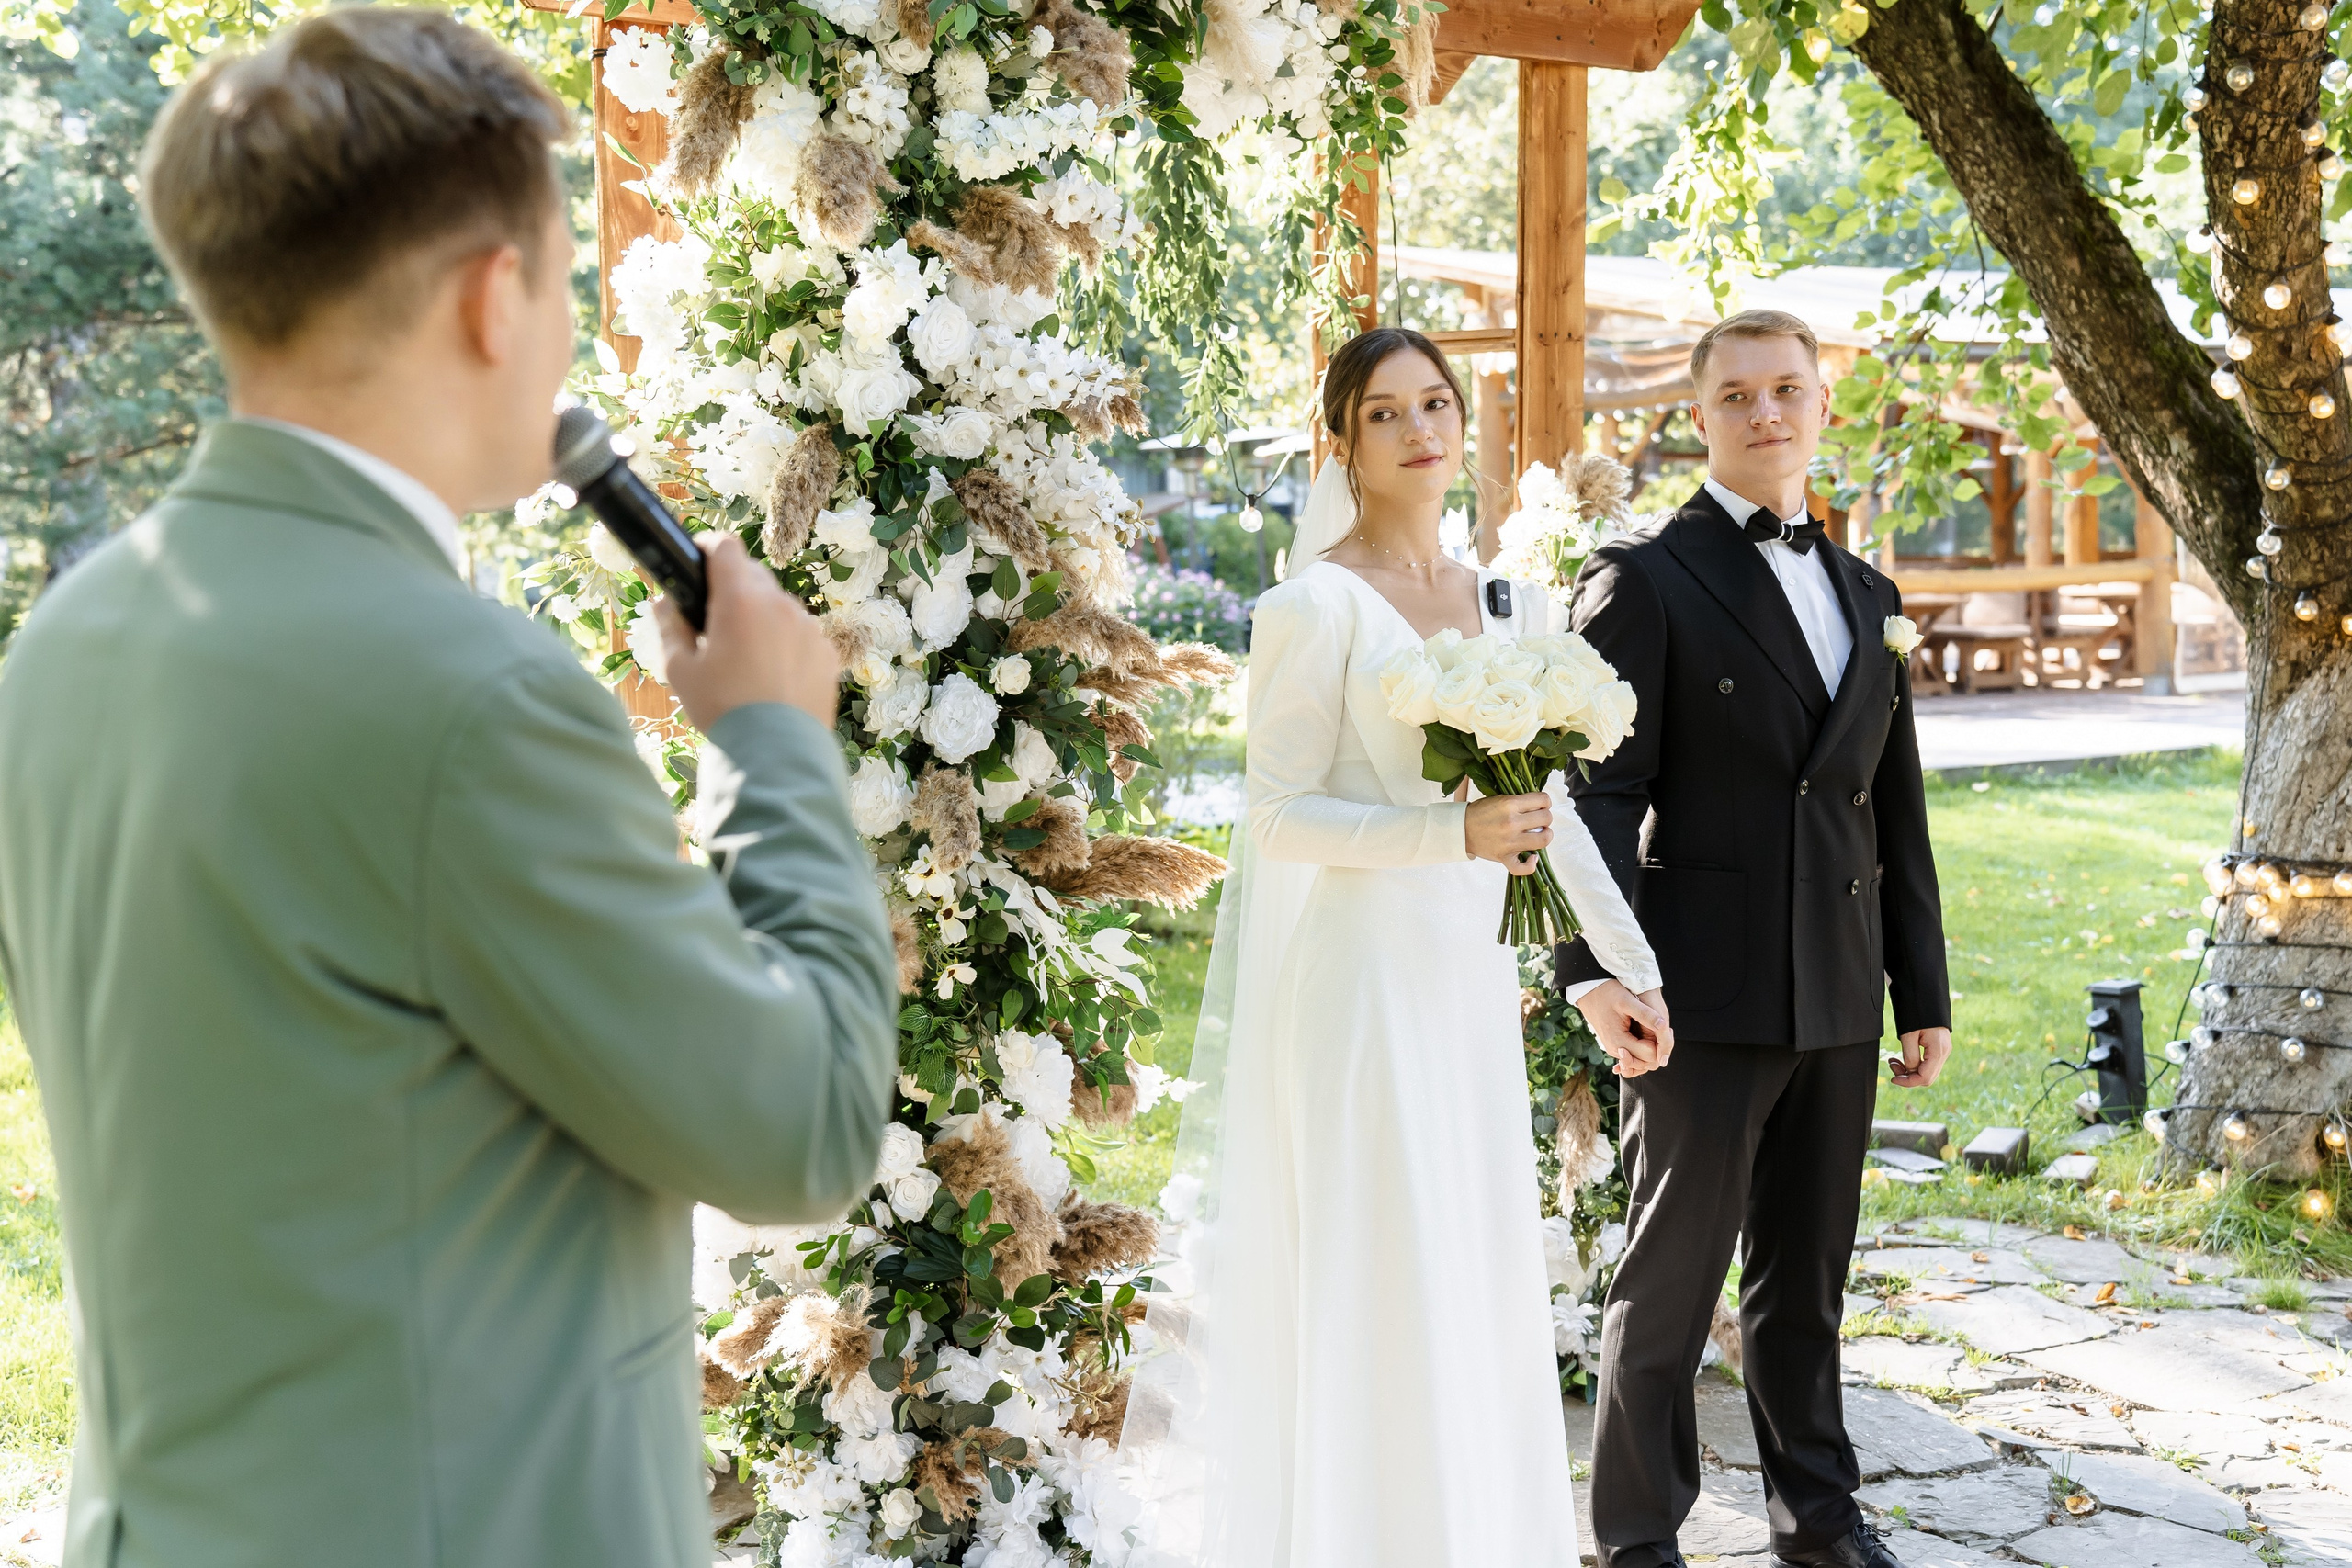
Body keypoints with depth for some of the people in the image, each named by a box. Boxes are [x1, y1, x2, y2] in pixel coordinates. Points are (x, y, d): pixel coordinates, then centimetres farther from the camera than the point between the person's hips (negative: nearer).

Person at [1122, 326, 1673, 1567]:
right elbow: (1278, 817, -12)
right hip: (1357, 976, -6)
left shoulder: (1509, 607, 10)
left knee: (1482, 1278, 13)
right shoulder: (1320, 603, -8)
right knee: (1376, 1288, -1)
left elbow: (1551, 808, 14)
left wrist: (1624, 968, 13)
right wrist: (1452, 833, -22)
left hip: (1470, 982, 6)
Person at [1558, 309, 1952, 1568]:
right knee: (1672, 1271, 3)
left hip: (1837, 996, 6)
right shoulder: (1646, 578, -4)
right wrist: (1597, 968, -25)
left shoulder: (1866, 598, 16)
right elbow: (1599, 792, -13)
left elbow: (1896, 812, 17)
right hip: (1706, 991, -6)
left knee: (1809, 1274, 16)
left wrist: (1924, 991, 15)